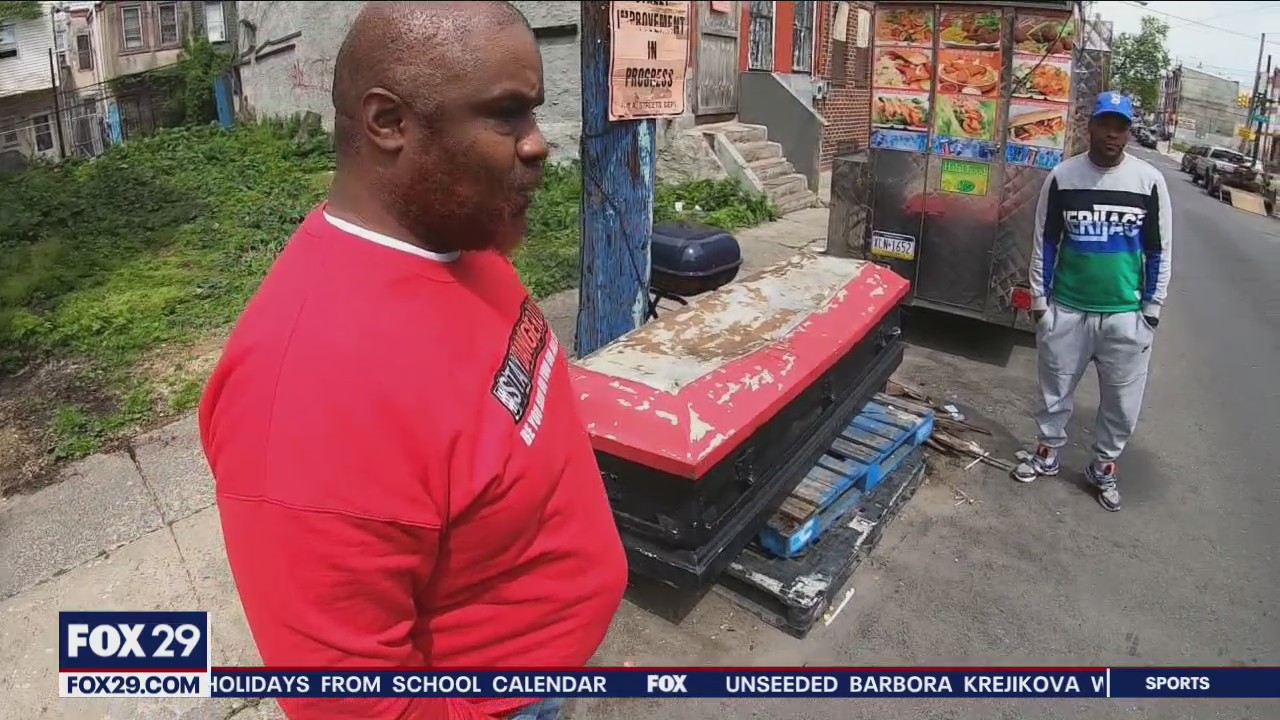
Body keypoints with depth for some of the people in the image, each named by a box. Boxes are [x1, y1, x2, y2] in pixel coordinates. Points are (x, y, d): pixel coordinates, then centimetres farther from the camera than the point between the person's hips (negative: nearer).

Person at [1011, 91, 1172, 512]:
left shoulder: (1149, 181, -4)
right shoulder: (1062, 176, -4)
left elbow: (1159, 250, 2)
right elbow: (1045, 241, 2)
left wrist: (1152, 308, 0)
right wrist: (1039, 298, 1)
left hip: (1125, 313, 0)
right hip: (1066, 308, 0)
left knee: (1122, 400, 10)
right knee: (1055, 388, 14)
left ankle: (1104, 467, 29)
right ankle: (1047, 453, 35)